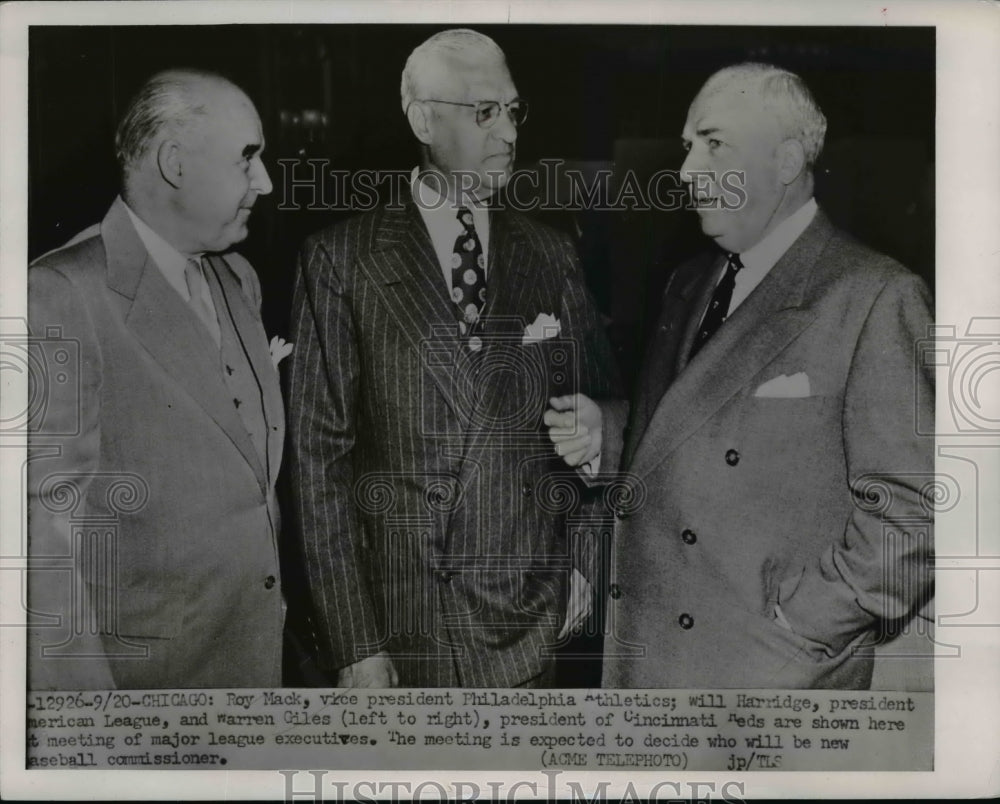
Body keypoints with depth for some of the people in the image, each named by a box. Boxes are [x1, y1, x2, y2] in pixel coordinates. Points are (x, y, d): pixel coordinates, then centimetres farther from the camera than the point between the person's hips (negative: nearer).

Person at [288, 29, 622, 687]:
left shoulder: (550, 256, 5)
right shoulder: (341, 260, -4)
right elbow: (320, 453, -7)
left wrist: (584, 559, 6)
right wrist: (352, 644, -10)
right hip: (395, 617, -2)